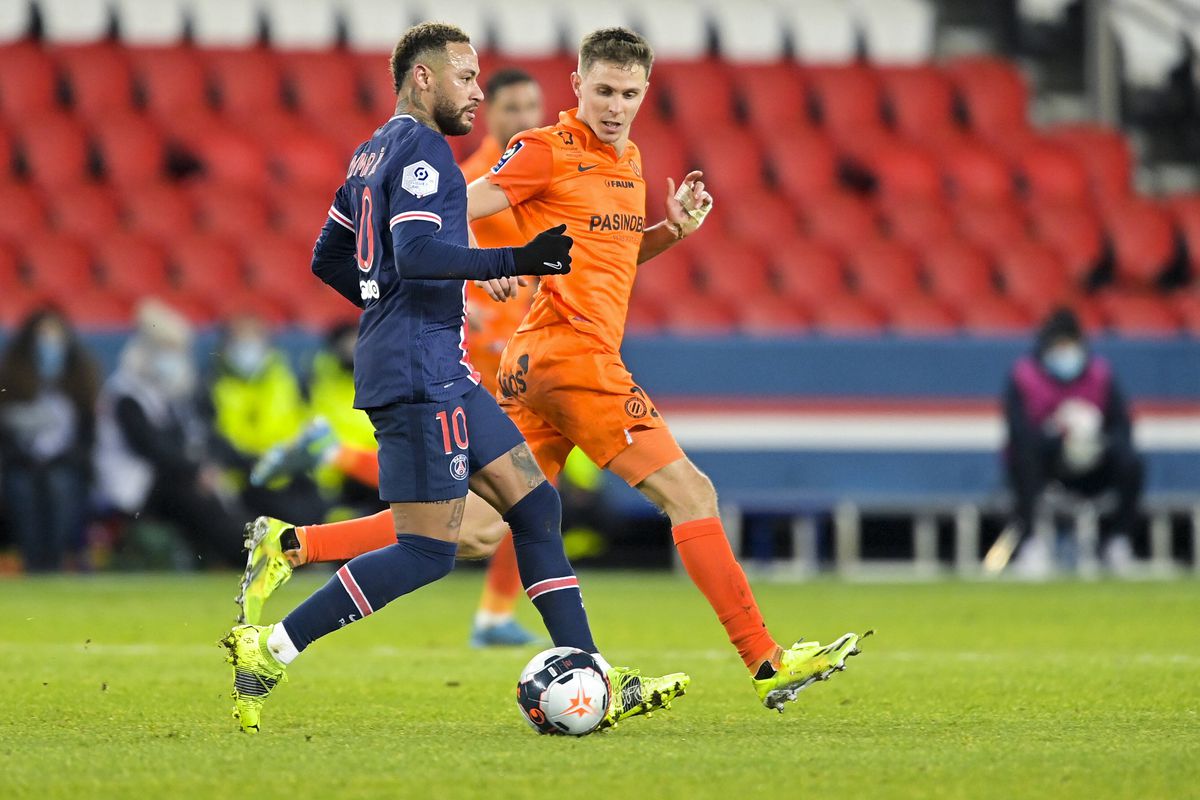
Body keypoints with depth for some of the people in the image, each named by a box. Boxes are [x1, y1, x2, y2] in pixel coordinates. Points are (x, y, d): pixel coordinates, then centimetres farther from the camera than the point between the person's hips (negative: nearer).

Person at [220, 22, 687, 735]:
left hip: (440, 373, 11)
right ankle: (270, 650, -7)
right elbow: (415, 253, -25)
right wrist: (516, 262, -27)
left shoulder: (374, 153, 19)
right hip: (421, 373, -11)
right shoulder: (422, 149, -11)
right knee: (429, 550, -10)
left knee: (535, 503, 6)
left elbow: (328, 259, 25)